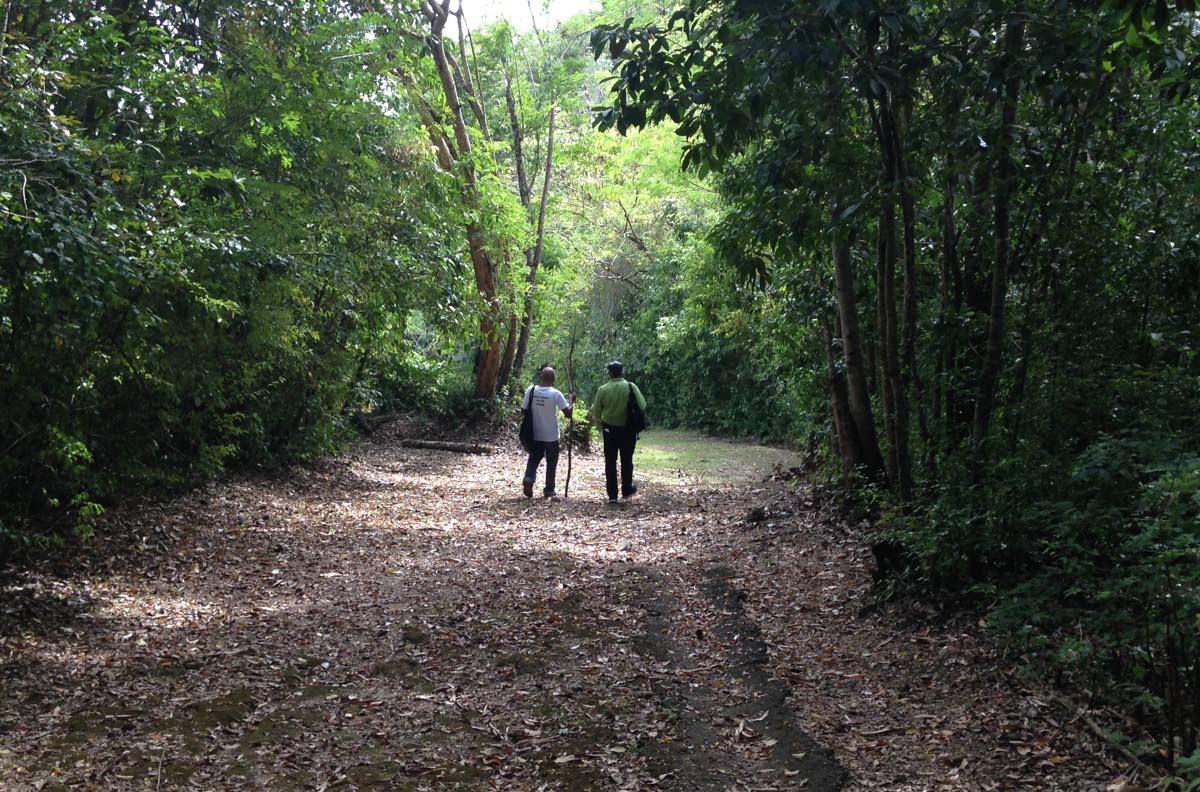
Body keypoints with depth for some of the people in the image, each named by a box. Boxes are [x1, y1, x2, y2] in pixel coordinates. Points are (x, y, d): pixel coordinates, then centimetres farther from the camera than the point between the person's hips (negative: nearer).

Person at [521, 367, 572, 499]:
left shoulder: (531, 390, -7)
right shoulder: (556, 394, -16)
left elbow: (524, 410, -1)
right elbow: (568, 413, -16)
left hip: (535, 434, 2)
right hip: (551, 435, -2)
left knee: (534, 459, 16)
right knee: (551, 463, 12)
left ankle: (528, 479, -8)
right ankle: (549, 490, 17)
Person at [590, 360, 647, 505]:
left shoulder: (603, 389, -8)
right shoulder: (631, 387, -9)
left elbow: (596, 414, -4)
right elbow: (642, 407, -9)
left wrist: (600, 421, 17)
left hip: (609, 430, 0)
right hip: (628, 430, 0)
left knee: (610, 462, 6)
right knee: (626, 461, 16)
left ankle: (612, 495, 5)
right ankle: (627, 490, 27)